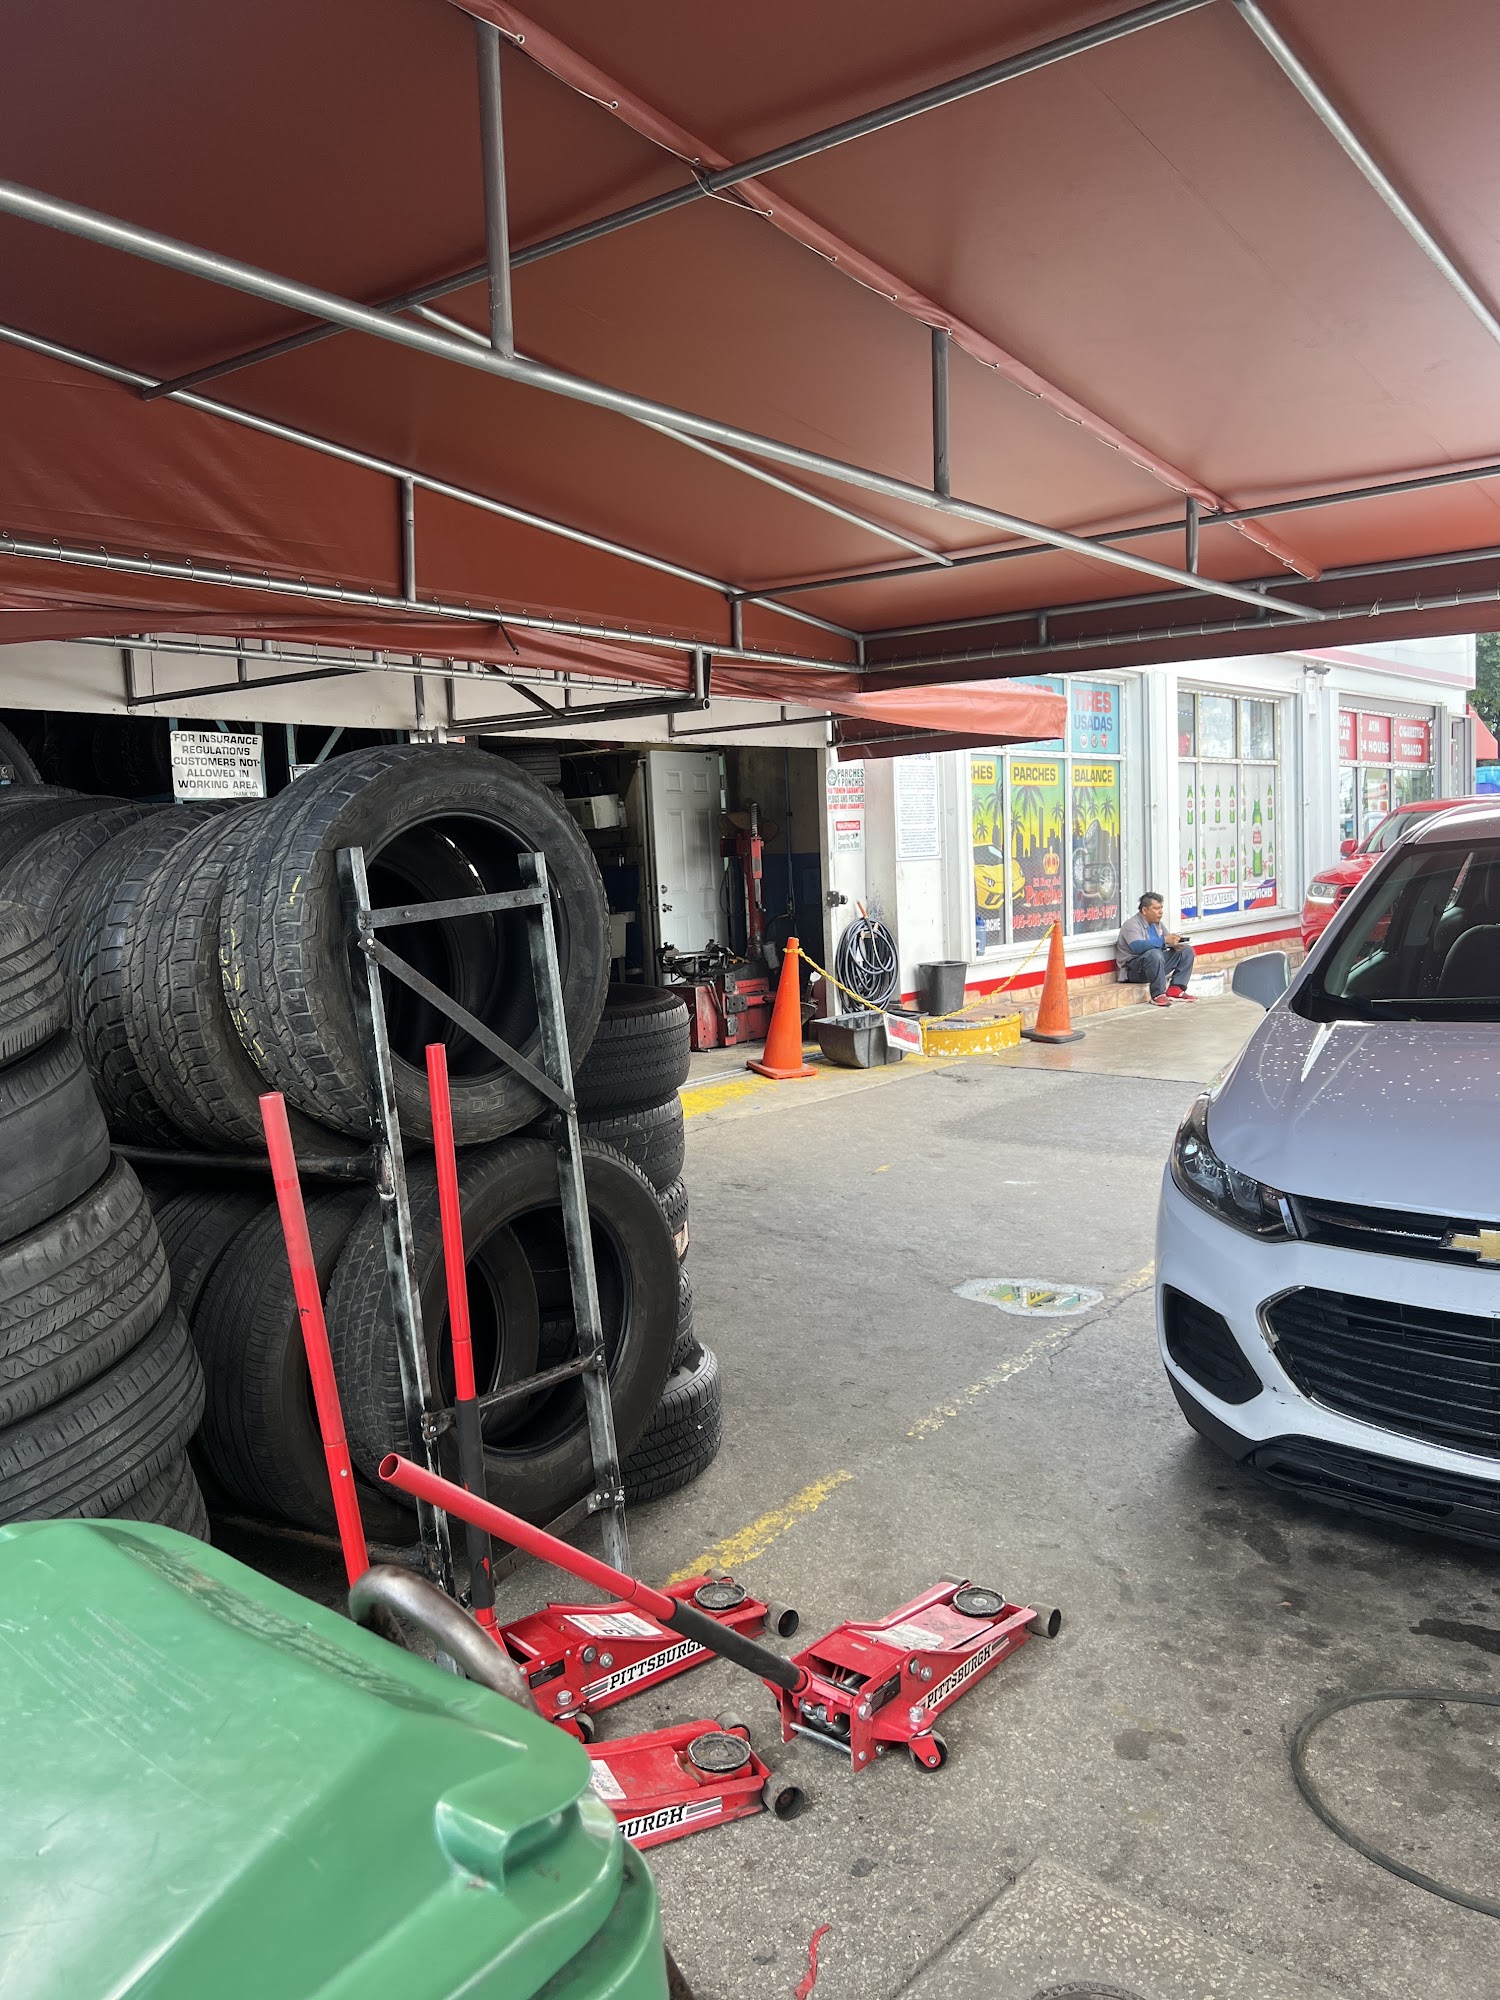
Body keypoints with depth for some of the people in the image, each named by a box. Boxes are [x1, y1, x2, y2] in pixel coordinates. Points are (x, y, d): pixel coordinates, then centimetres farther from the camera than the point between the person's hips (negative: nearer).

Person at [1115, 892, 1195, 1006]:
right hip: (1132, 969, -9)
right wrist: (1164, 940, -38)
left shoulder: (1156, 923, 11)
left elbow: (1167, 939, 18)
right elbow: (1137, 947, -32)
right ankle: (1158, 995, -29)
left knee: (1187, 950, 2)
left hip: (1156, 963, 9)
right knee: (1155, 954, -38)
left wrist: (1175, 943, -9)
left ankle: (1175, 989, -10)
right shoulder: (1131, 925, -15)